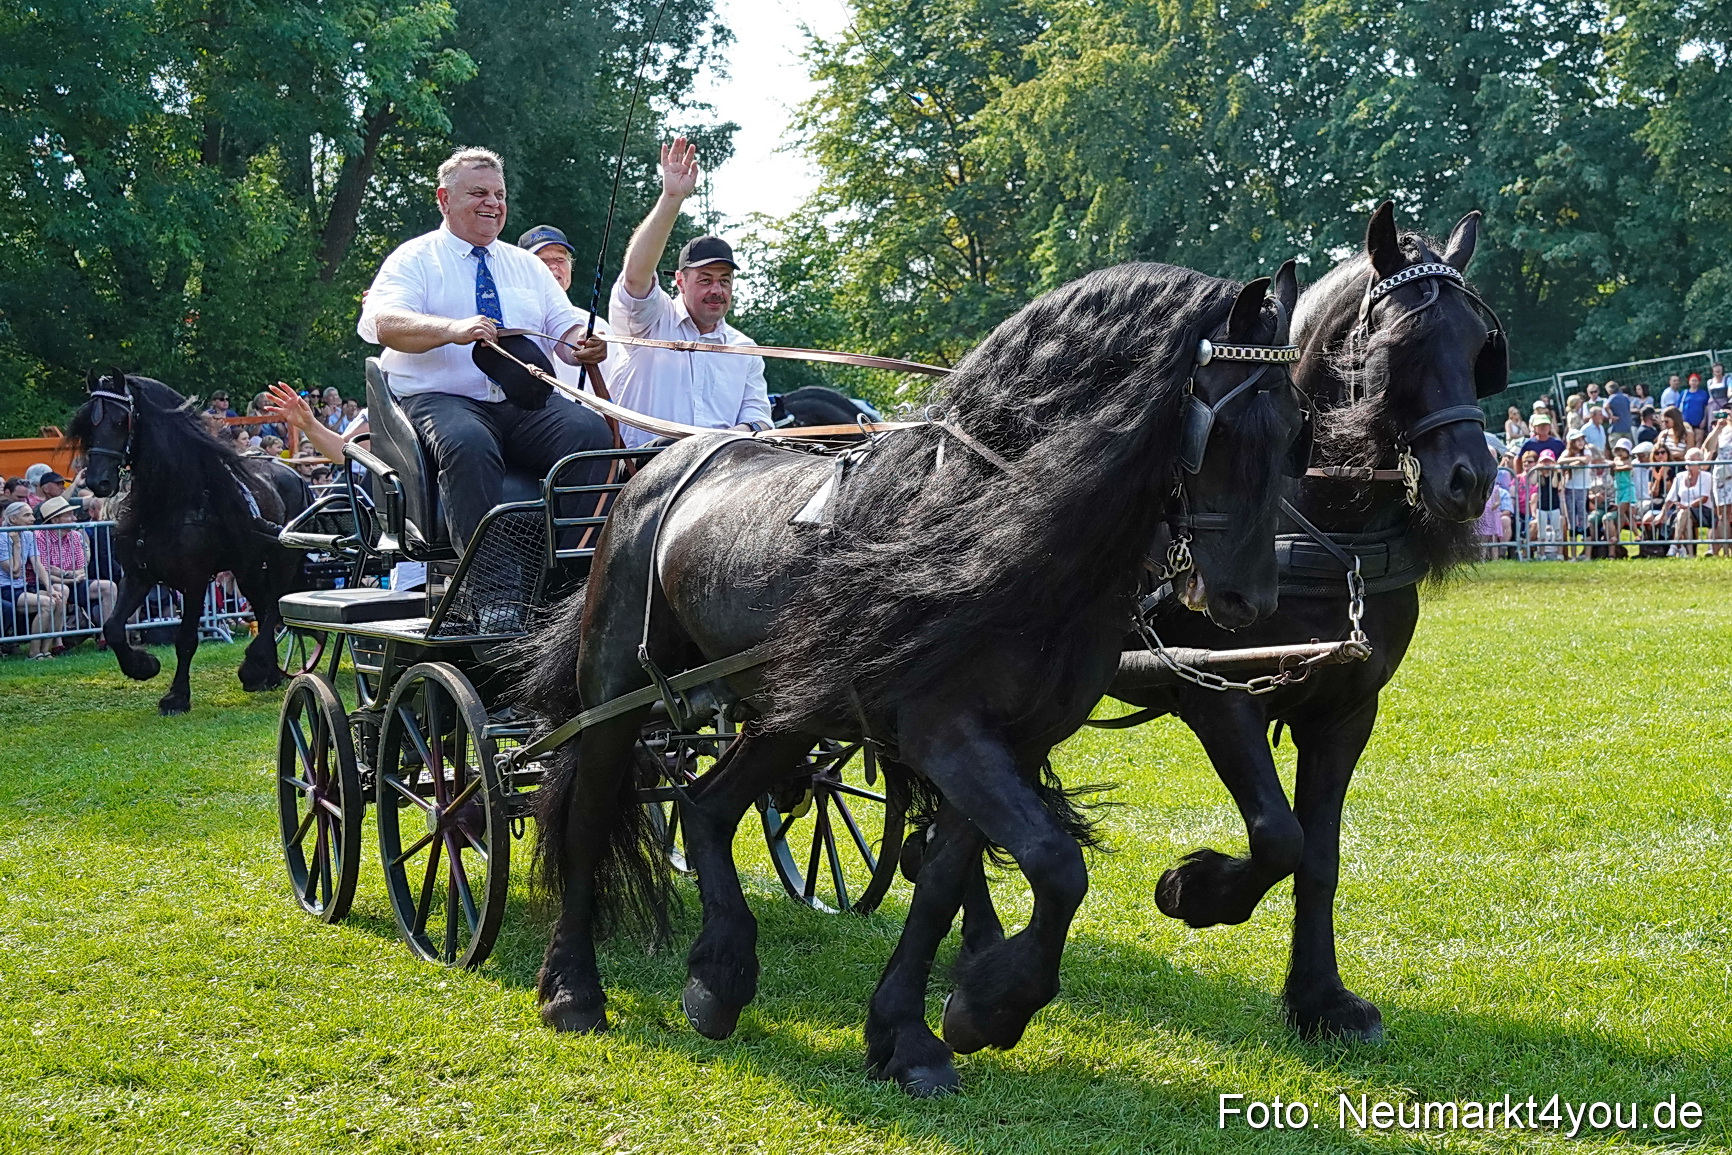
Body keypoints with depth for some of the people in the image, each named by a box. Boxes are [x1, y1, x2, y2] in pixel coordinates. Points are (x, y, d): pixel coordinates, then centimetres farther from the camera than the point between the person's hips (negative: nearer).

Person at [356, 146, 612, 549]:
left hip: (527, 403, 4)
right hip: (440, 397, -4)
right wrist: (454, 330, -28)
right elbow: (385, 323, -9)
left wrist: (582, 346, -10)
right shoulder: (414, 259, 9)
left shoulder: (527, 266, 25)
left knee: (591, 432, -27)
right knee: (468, 443, -39)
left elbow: (564, 329, 16)